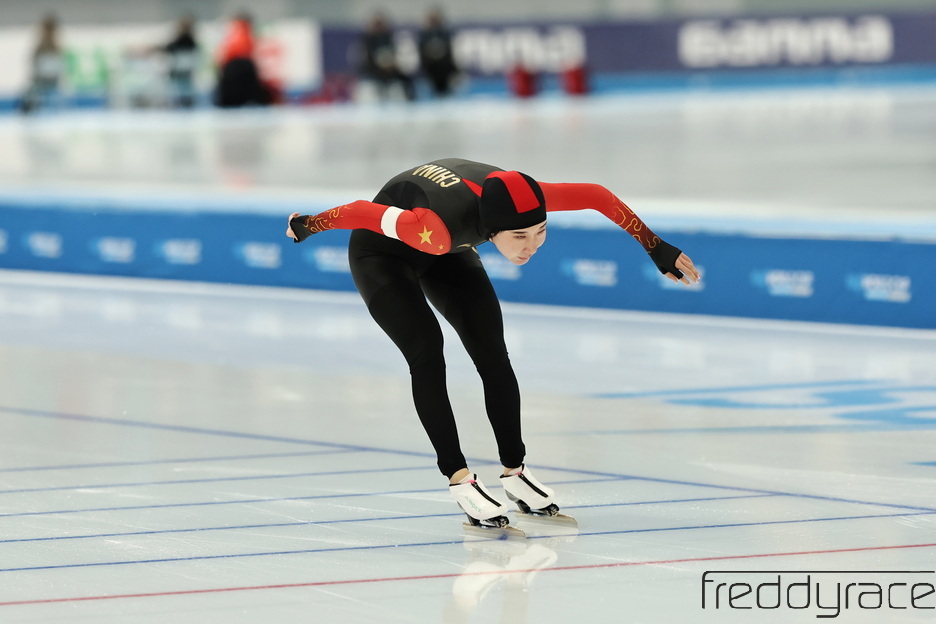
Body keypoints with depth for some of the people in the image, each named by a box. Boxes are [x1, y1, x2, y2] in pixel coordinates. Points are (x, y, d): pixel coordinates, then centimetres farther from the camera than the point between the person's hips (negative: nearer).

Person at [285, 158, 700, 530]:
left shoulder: (517, 197, -33)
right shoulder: (436, 228, -46)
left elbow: (597, 197, -18)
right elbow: (364, 213, -31)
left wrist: (658, 249, -12)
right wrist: (305, 227, -14)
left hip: (445, 255, 5)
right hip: (382, 253, -5)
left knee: (493, 354, -1)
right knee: (427, 352, -20)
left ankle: (515, 473, 9)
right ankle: (459, 479, -13)